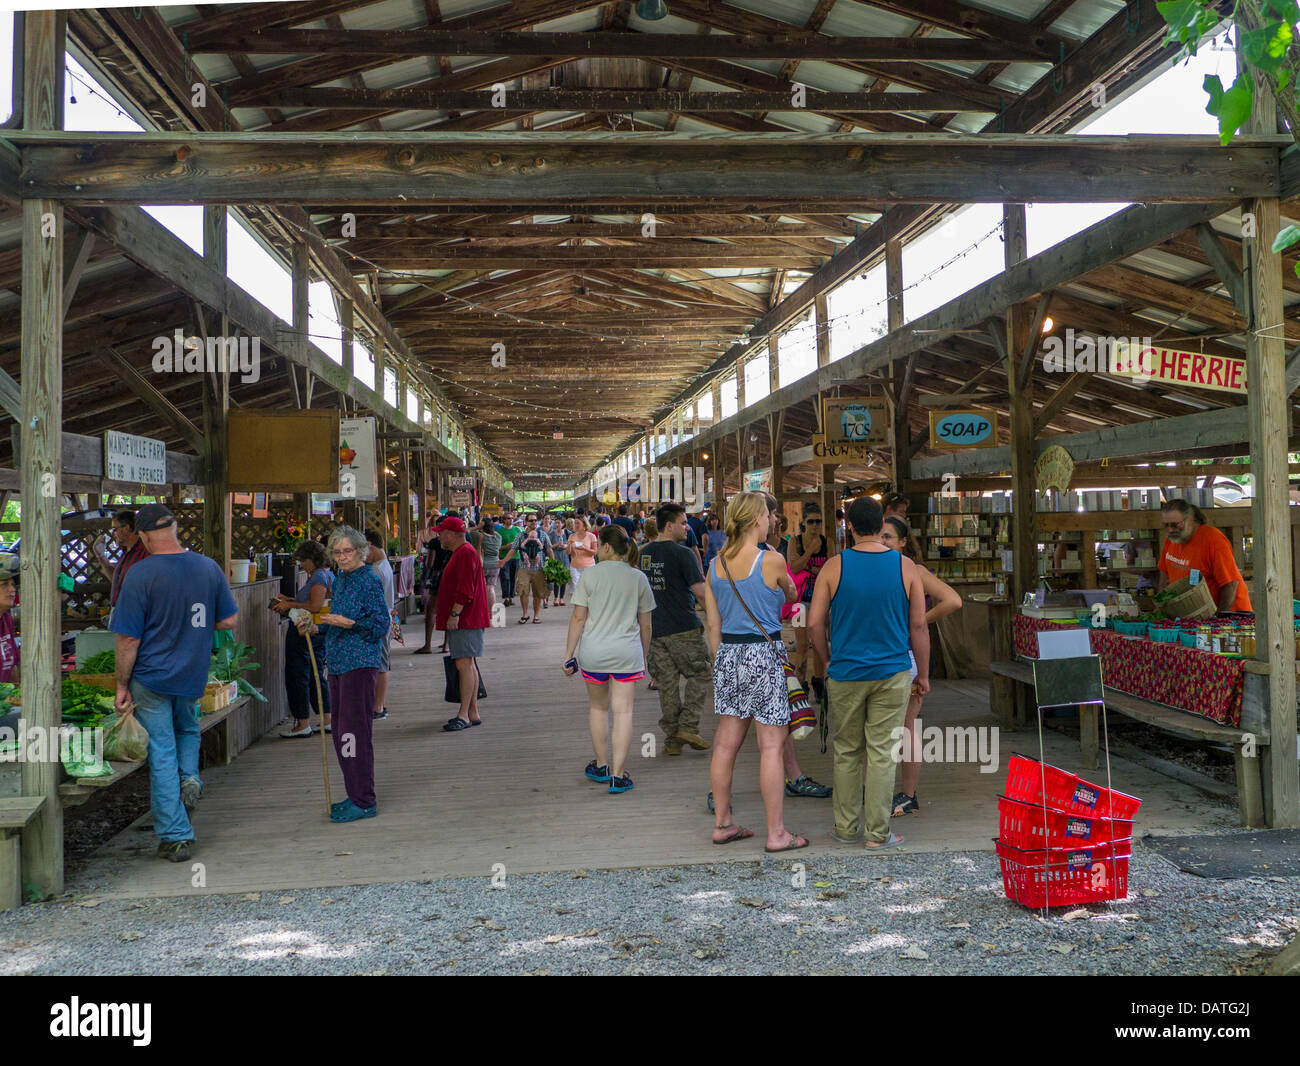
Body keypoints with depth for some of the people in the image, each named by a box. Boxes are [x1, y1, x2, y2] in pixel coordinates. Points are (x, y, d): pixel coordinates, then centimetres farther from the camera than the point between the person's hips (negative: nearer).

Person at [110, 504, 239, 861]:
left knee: (161, 754, 3)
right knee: (187, 729, 30)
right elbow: (229, 620, 4)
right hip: (193, 676, 4)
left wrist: (122, 686, -3)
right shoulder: (209, 567, -2)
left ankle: (176, 836, 5)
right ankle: (190, 776, 4)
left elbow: (128, 638, -12)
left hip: (151, 676, -4)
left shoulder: (140, 574, -15)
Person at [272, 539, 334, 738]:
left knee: (297, 677, -2)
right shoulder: (328, 575, 15)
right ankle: (326, 720, 18)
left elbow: (315, 606, -24)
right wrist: (289, 601, 15)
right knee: (316, 676, 15)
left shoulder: (319, 576, -15)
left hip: (304, 633, -10)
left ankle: (303, 724, 3)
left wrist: (290, 605, -14)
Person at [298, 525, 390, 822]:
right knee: (340, 731, 13)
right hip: (337, 664, 9)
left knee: (355, 730, -8)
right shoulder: (339, 580, 15)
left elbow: (382, 624, -13)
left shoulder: (369, 581, -9)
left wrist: (348, 623, -22)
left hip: (360, 664, -9)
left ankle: (364, 802, -1)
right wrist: (316, 627, 7)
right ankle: (356, 796, 24)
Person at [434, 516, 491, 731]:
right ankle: (472, 713, 16)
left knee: (464, 664, -11)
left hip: (465, 620, -11)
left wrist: (455, 614, -23)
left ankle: (464, 715, -10)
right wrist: (454, 615, 23)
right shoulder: (460, 553, 19)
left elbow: (465, 589, -22)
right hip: (464, 620, 11)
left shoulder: (465, 554, -14)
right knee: (467, 664, 11)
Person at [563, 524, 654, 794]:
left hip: (593, 652, 0)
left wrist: (569, 653, 3)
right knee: (623, 712, 1)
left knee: (597, 707, 17)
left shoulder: (591, 575, -4)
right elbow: (645, 624, 8)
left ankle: (602, 766, 28)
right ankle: (618, 775, -1)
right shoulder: (638, 578, 3)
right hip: (627, 654, 0)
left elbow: (578, 618, -4)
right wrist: (643, 657, 19)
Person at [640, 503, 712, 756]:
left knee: (666, 684, 10)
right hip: (683, 628, -6)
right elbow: (700, 592, -16)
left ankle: (672, 739, 13)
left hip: (654, 629, 6)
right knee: (701, 675, 9)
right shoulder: (682, 554, -12)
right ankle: (688, 726, 1)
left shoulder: (644, 553, 9)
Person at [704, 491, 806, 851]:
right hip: (764, 653, -6)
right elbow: (791, 596, 10)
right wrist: (788, 589, 32)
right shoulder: (771, 560, -10)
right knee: (771, 746, 0)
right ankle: (777, 833, 6)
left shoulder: (716, 564, 6)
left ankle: (723, 824, 21)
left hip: (728, 654, 6)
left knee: (726, 743, 11)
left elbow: (713, 625, 10)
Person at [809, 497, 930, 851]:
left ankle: (846, 827, 21)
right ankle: (878, 833, 10)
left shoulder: (834, 566, -6)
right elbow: (918, 626, -1)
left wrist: (828, 661, 12)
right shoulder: (906, 567, -4)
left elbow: (815, 622, -4)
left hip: (845, 673, 0)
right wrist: (923, 674, 10)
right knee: (882, 753, 5)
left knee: (847, 753, 12)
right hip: (892, 674, 0)